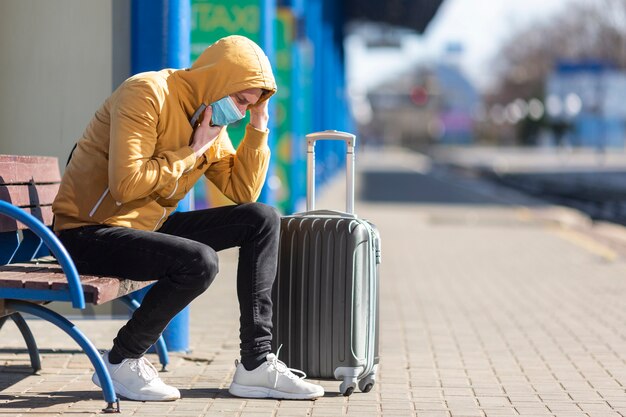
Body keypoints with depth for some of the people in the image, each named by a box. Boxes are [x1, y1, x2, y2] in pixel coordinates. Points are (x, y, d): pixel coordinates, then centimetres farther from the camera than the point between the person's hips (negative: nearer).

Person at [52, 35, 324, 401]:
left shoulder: (212, 121, 9)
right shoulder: (148, 94, -18)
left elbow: (243, 191, 9)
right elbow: (126, 184, -27)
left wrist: (259, 127, 0)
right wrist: (192, 152, -17)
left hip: (147, 227, 9)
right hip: (87, 233, -9)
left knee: (263, 220, -1)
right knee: (199, 261, -32)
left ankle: (257, 364, -4)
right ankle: (122, 361, -10)